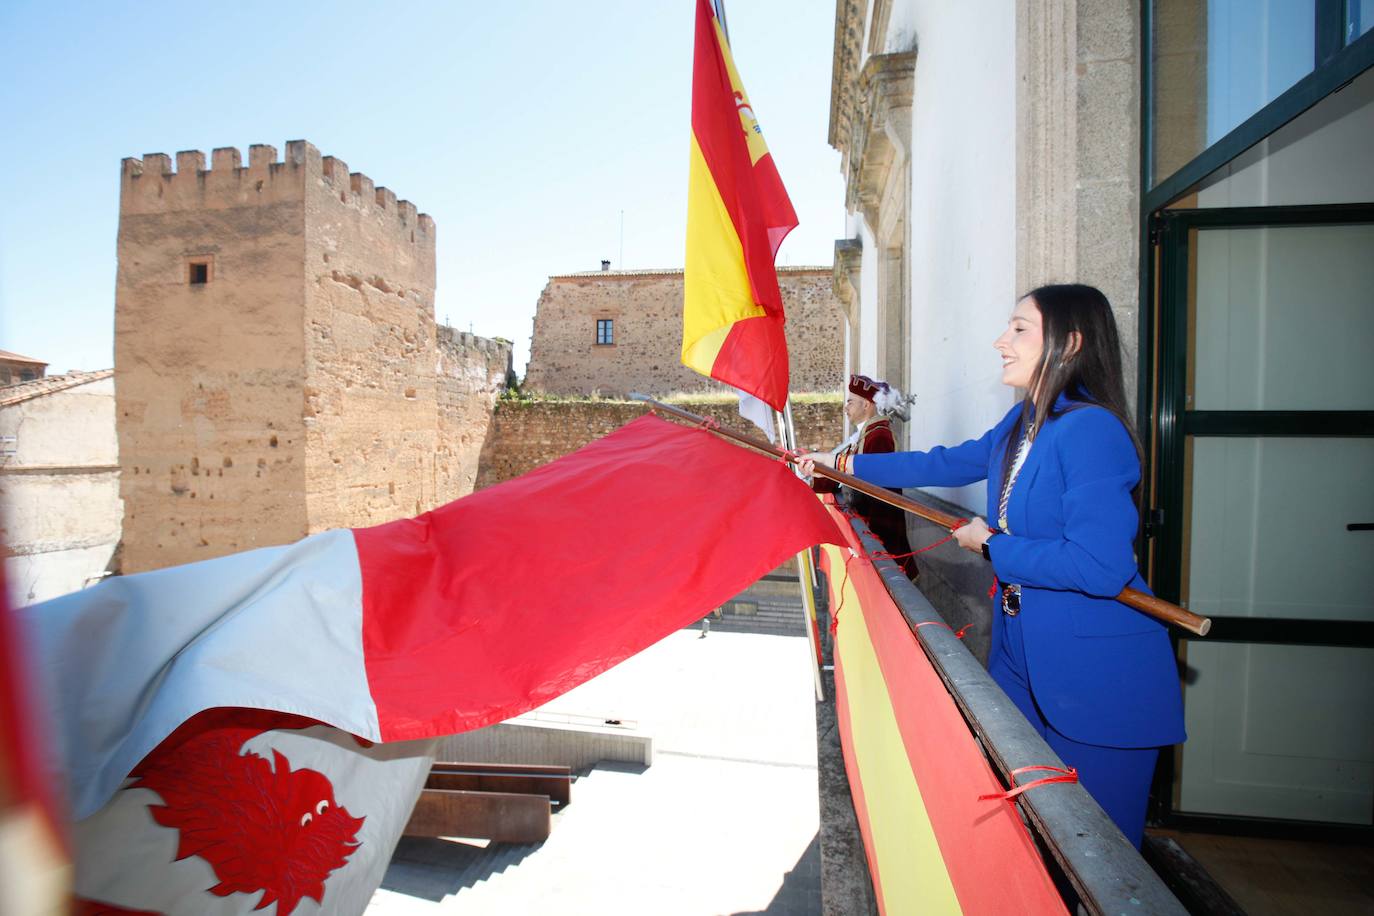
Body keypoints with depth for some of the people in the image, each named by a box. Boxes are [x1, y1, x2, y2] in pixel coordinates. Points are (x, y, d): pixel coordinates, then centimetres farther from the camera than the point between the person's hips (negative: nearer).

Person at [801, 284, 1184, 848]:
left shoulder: (1091, 431, -24)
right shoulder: (1022, 423, 4)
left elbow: (1099, 566, -30)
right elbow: (948, 464, 14)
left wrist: (991, 545, -16)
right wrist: (844, 464, 14)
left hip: (1097, 677, -8)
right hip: (1024, 657, 8)